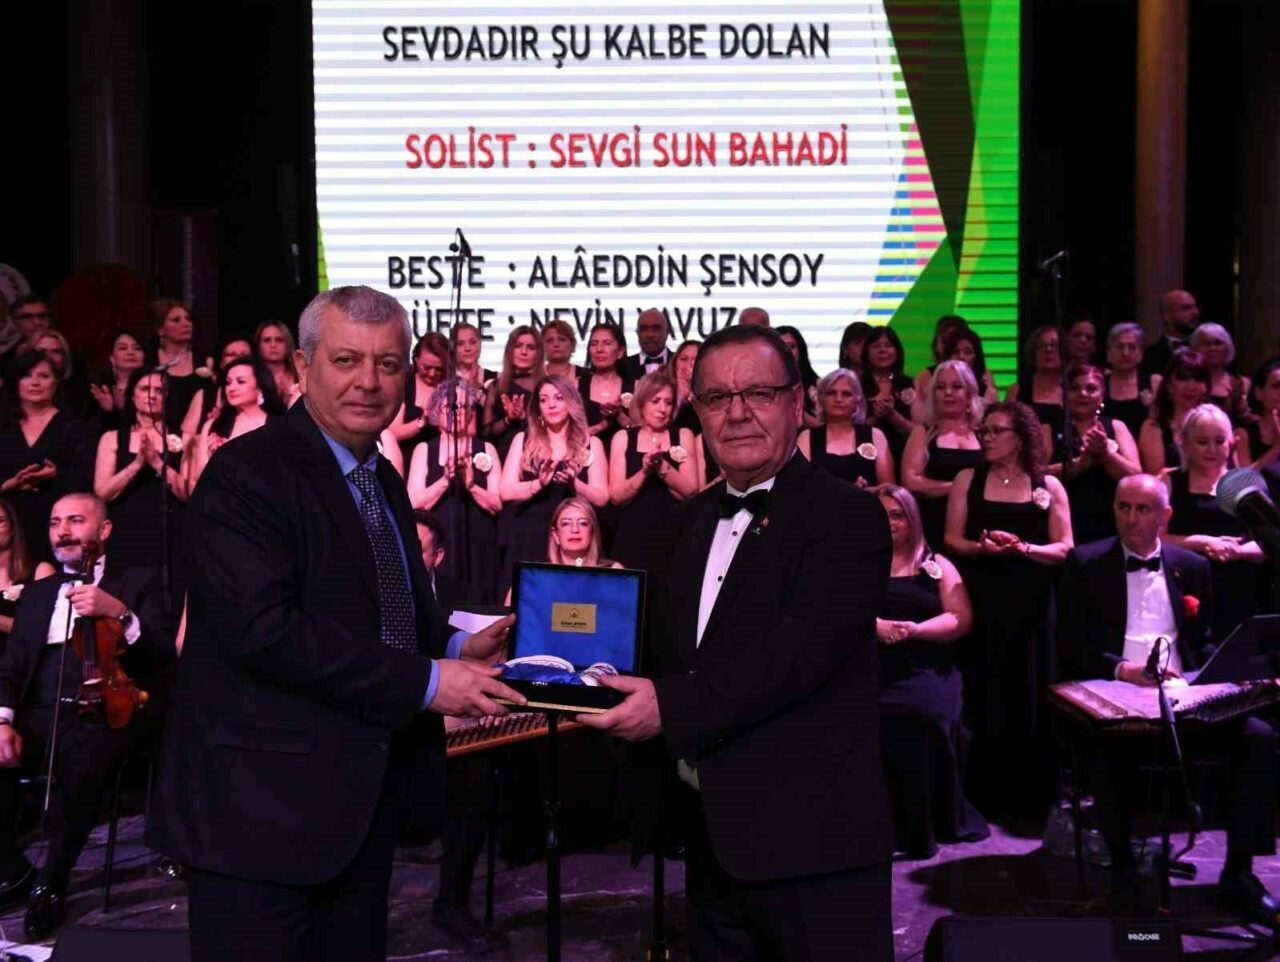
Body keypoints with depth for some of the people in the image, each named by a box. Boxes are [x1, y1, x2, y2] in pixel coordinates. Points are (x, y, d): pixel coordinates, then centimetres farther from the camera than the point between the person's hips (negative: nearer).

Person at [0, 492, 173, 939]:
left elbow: (165, 653, -1)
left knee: (81, 764, -37)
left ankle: (51, 883, -14)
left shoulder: (139, 581, 12)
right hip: (43, 715, 4)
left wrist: (120, 613, -18)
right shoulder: (36, 593, 24)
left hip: (109, 711, -4)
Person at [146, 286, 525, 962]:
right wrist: (424, 681, -23)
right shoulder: (245, 474, -14)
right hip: (263, 808, -8)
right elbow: (263, 628, -25)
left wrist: (457, 650, 1)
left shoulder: (383, 482, 15)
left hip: (364, 800, 8)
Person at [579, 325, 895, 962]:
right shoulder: (693, 518, 14)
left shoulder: (847, 516, -11)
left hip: (808, 836, -7)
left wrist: (670, 706, -25)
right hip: (712, 831, 7)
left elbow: (799, 651, -22)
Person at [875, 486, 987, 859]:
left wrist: (914, 629, -8)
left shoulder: (936, 566, 18)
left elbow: (961, 619, 9)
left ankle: (921, 827, -12)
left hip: (923, 670, 0)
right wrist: (872, 625, -10)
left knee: (924, 715, -32)